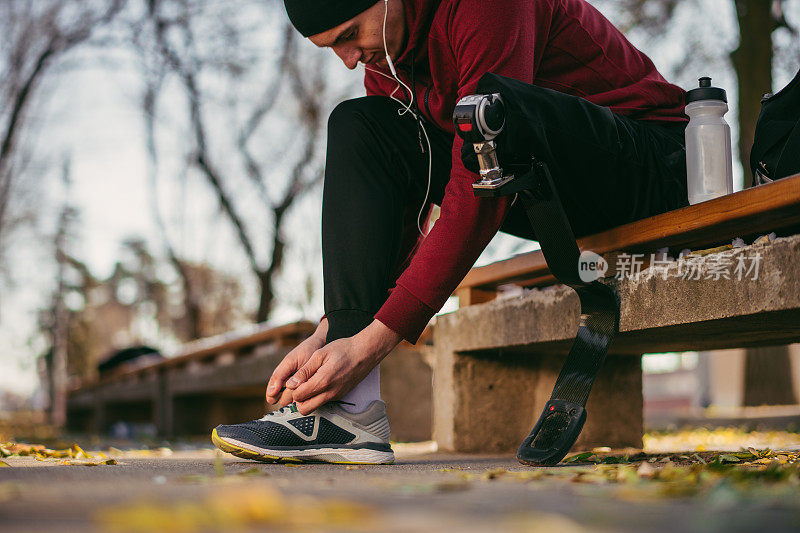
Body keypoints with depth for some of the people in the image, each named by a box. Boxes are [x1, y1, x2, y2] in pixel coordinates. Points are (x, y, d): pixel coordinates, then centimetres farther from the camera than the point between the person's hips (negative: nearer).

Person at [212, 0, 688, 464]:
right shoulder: (384, 61, 2)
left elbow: (478, 195, -30)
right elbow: (399, 221, 3)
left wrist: (375, 339, -31)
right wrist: (328, 333, -9)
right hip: (558, 202, 8)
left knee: (492, 108, -35)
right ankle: (350, 407, -18)